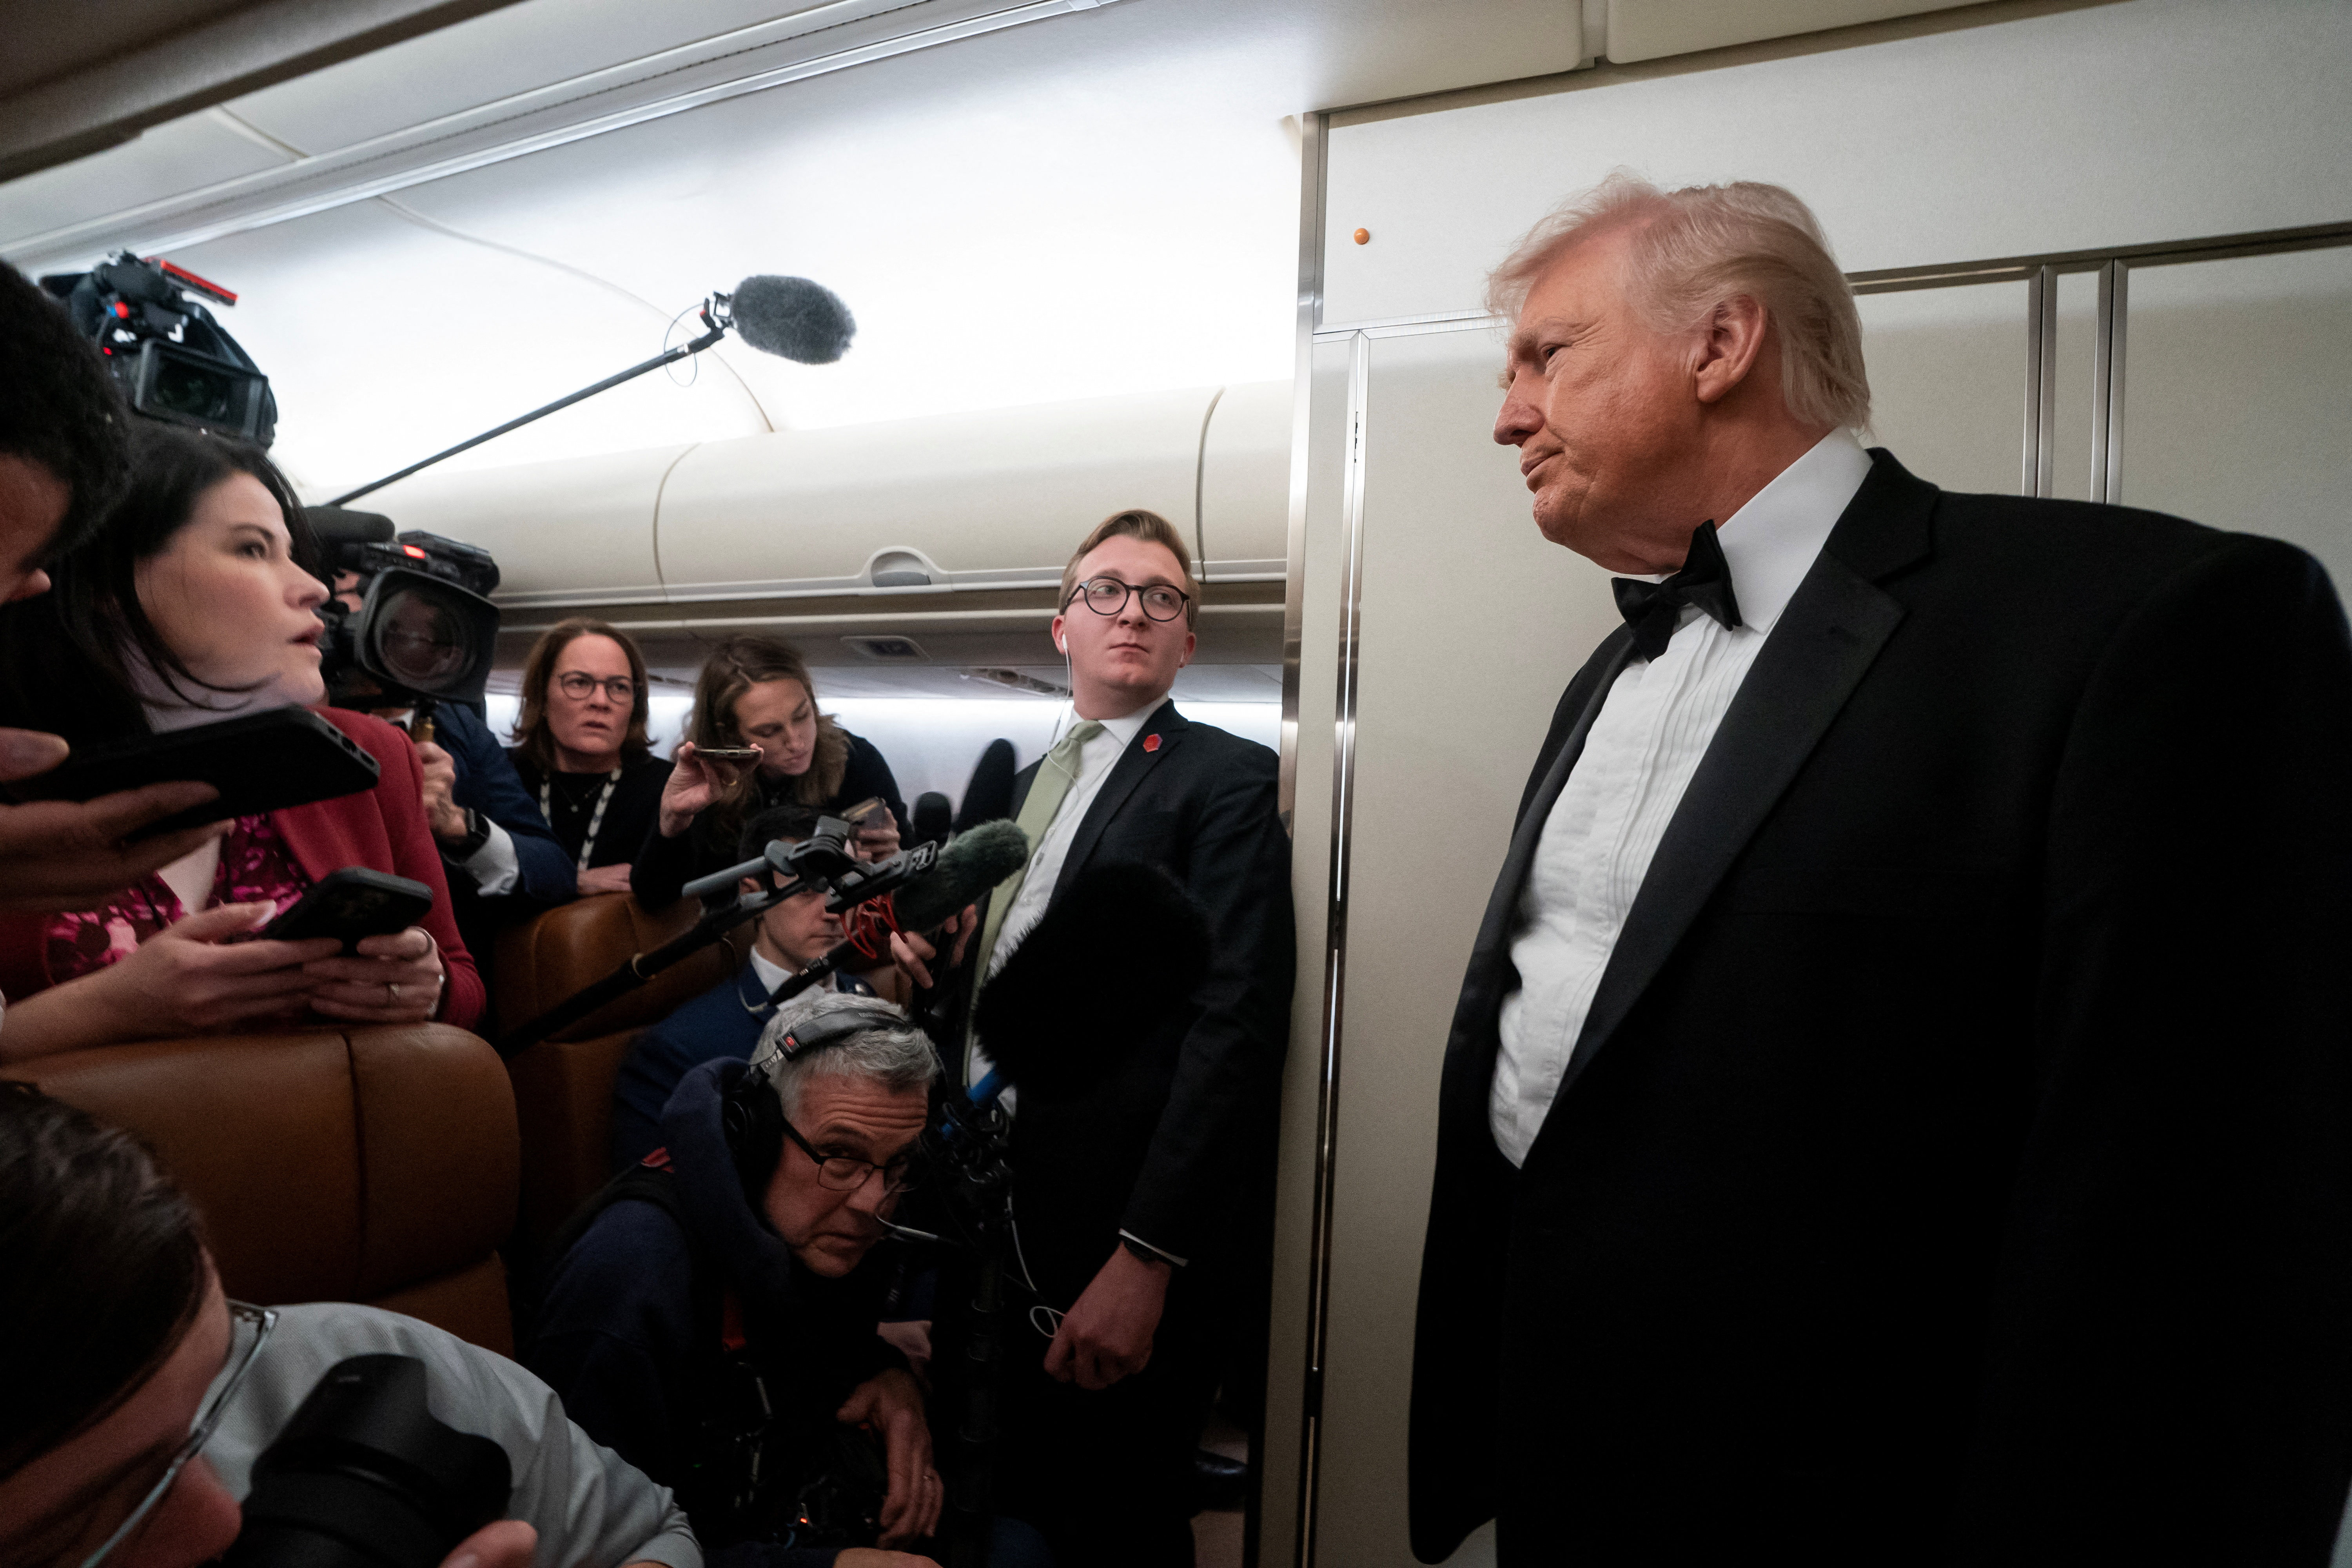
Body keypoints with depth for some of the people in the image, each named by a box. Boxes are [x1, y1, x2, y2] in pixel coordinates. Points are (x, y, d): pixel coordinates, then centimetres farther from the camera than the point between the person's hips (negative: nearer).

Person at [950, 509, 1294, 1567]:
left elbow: (1236, 1026, -16)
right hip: (999, 1239, 7)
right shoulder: (1022, 784, 16)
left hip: (1121, 1251, -6)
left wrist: (1145, 1257, -21)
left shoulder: (1225, 779, -7)